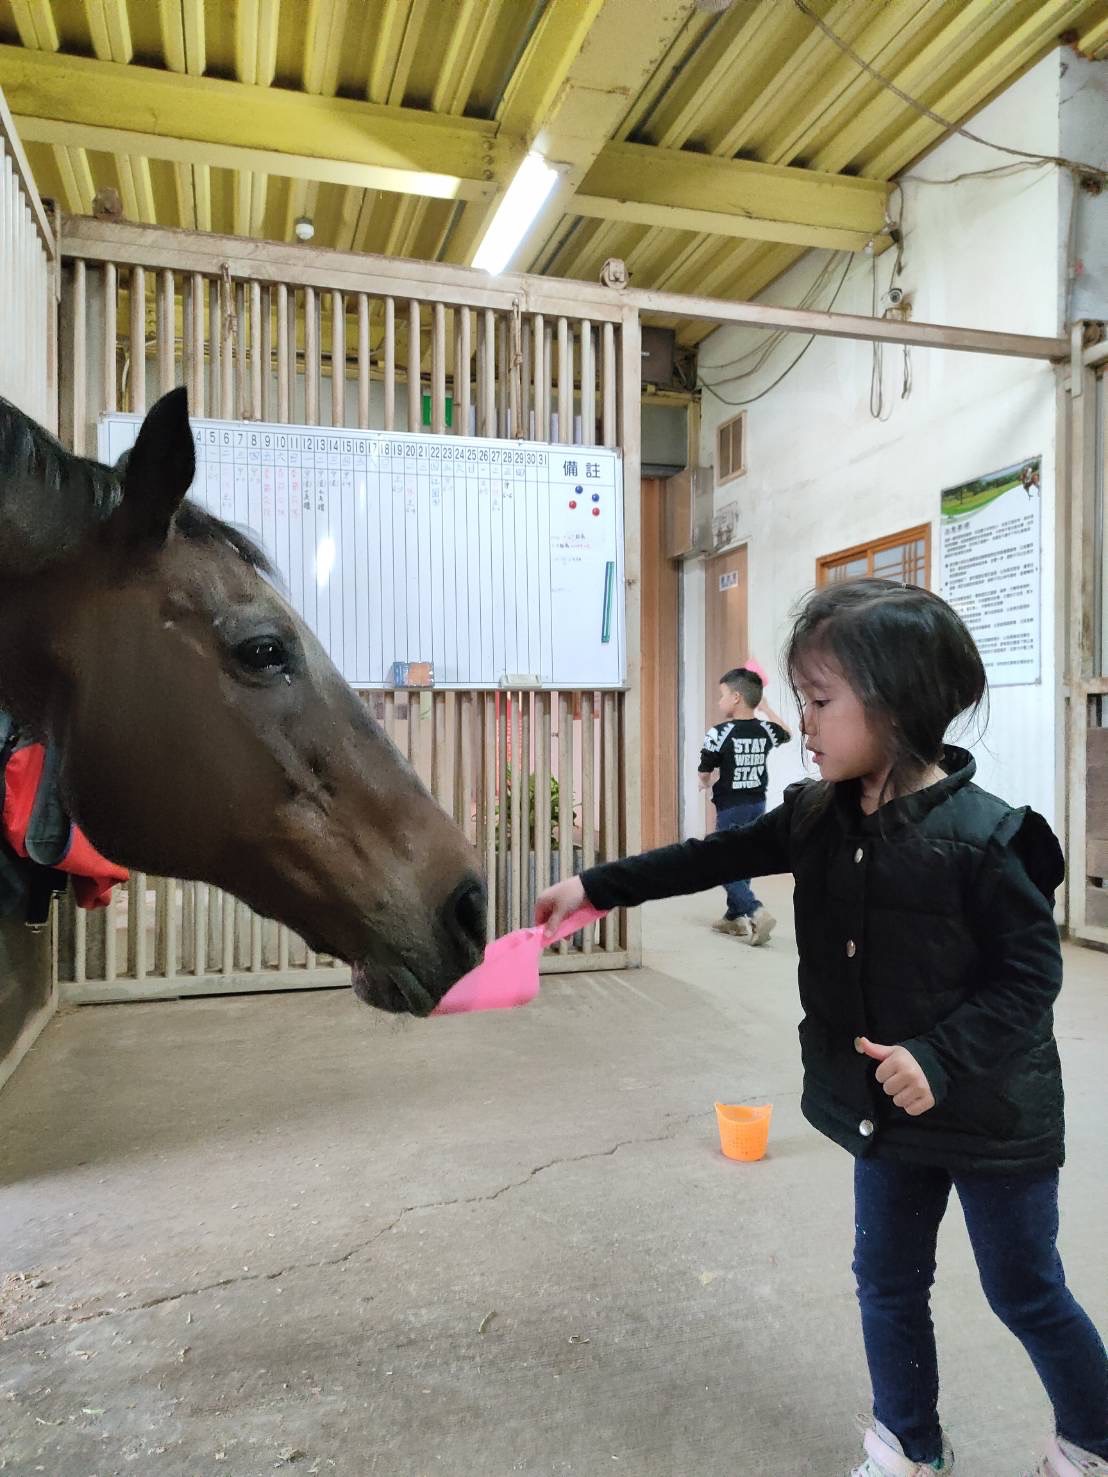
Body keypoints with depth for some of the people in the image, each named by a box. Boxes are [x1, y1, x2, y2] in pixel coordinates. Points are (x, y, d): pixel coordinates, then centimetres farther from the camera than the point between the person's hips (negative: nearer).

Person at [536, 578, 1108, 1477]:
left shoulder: (982, 837, -24)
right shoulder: (819, 817, -5)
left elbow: (1031, 976, -19)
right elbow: (717, 857, -1)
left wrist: (939, 1056, -29)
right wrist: (598, 887, -5)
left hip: (991, 1113, -5)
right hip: (887, 1108, 6)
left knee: (1027, 1294, 16)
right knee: (888, 1280, 20)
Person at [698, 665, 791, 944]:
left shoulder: (719, 733, -16)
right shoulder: (765, 730, 0)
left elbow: (704, 776, -9)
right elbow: (786, 734, 25)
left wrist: (708, 782, 14)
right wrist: (765, 707, 31)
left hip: (730, 808, -6)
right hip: (757, 805, 6)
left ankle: (755, 913, -17)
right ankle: (734, 917, 26)